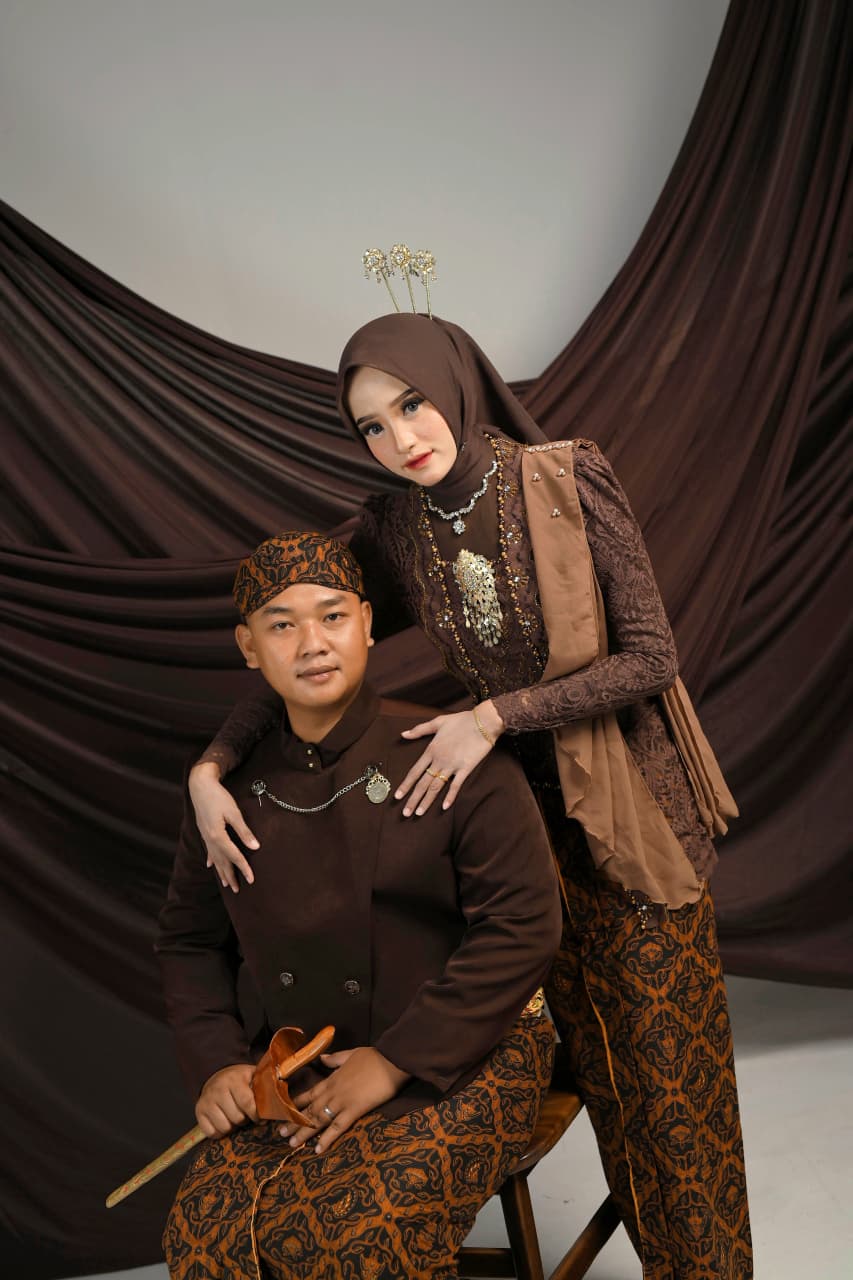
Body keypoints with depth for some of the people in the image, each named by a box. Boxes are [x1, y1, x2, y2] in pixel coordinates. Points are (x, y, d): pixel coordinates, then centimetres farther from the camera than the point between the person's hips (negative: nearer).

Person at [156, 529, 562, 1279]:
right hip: (302, 1068, 4)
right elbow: (190, 938, 14)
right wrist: (215, 1062, -2)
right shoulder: (231, 786, 2)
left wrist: (396, 1061, -16)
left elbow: (524, 926, -15)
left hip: (461, 1053, -4)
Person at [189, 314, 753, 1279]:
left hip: (630, 807, -3)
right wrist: (211, 765, -10)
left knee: (668, 1063, 7)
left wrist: (495, 715, -19)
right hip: (527, 817, 3)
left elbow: (649, 657, -15)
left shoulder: (569, 479, -15)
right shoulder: (389, 533, -4)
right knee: (594, 1057, 16)